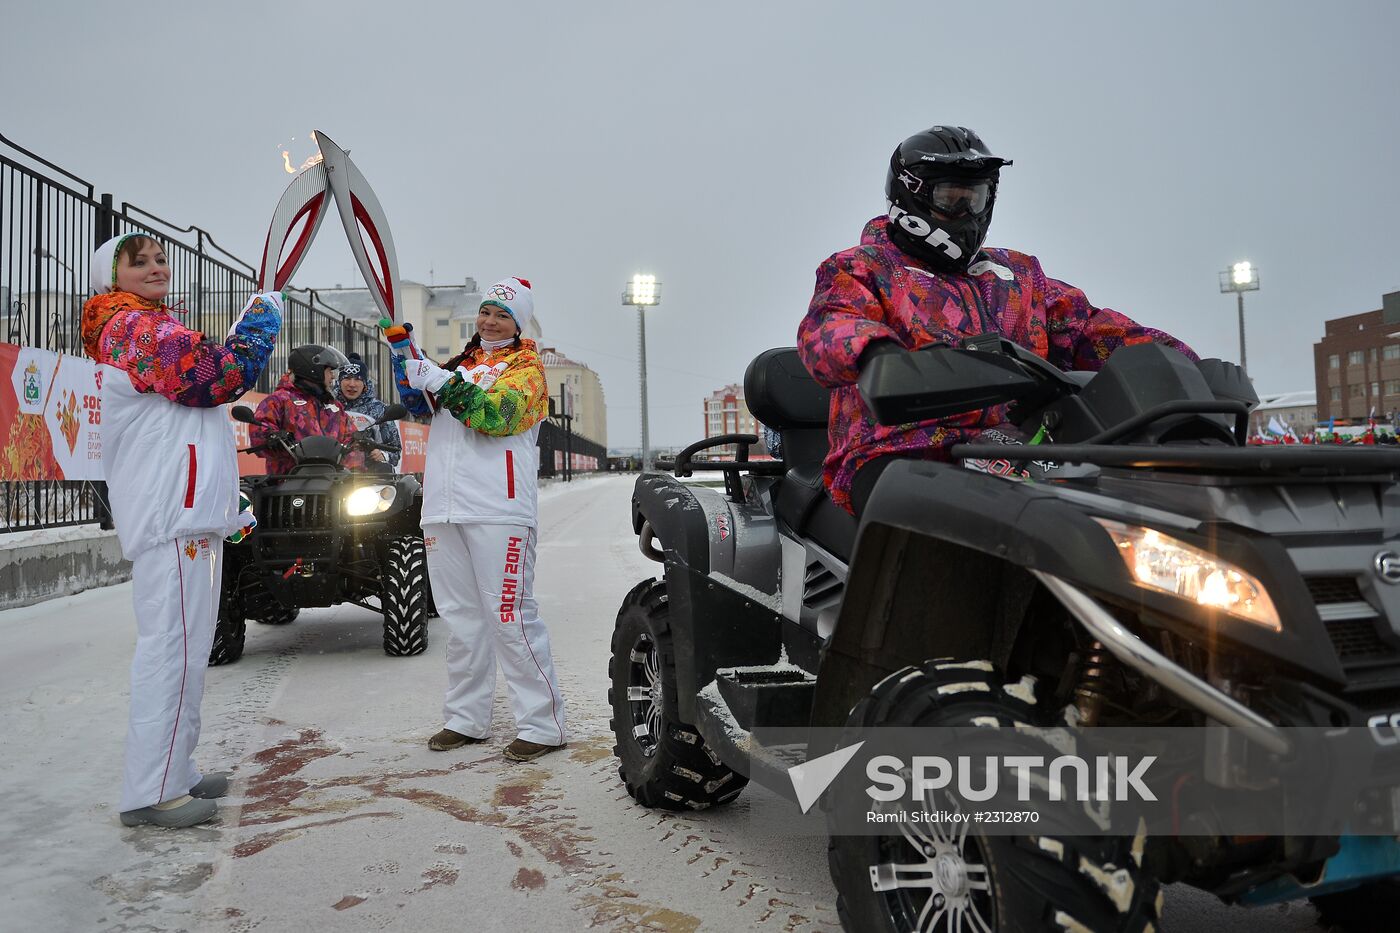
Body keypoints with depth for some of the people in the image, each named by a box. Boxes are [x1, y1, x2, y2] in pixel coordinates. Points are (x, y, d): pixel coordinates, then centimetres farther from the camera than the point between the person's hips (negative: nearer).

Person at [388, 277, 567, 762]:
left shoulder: (526, 368, 3)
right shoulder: (462, 363, 23)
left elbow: (493, 412, -14)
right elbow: (419, 405, 15)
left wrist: (438, 379, -18)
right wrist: (403, 352, 4)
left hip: (497, 511, -7)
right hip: (444, 509, 7)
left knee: (510, 617, -10)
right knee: (461, 617, 12)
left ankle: (542, 725, -2)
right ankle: (465, 719, 23)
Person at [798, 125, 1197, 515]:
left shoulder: (1016, 273, 29)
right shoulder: (861, 267, 12)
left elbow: (1084, 324, 21)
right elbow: (828, 326, -8)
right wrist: (876, 350, -33)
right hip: (899, 453, -4)